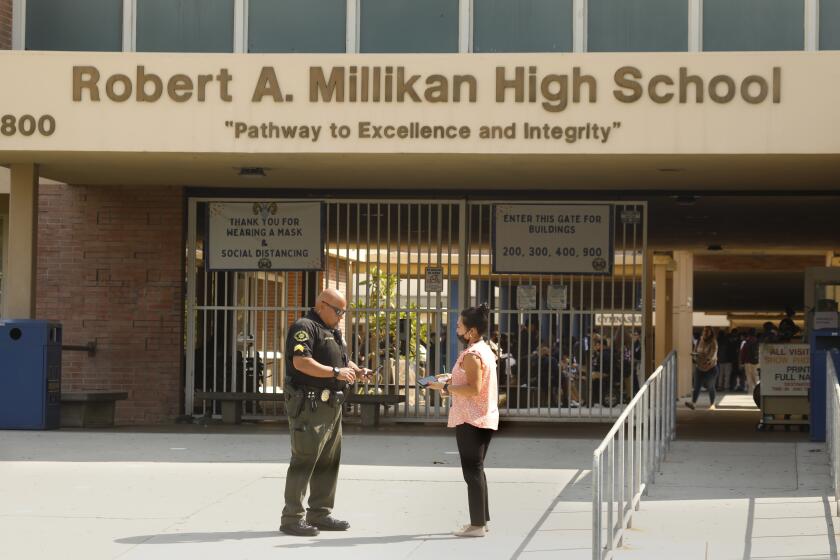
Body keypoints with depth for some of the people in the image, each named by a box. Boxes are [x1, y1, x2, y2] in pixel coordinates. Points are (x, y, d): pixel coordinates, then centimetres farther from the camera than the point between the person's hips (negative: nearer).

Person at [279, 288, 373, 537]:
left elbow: (344, 361, 29)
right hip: (309, 404, -10)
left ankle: (320, 513, 22)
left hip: (332, 405, 10)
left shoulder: (333, 332, 21)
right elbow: (300, 362, -23)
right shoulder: (304, 327, -10)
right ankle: (292, 517, -5)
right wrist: (336, 372, -26)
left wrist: (357, 370, 7)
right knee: (304, 460, -9)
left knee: (329, 461, 13)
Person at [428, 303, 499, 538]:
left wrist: (446, 388, -17)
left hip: (470, 420, -10)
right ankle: (481, 519, 24)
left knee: (472, 470, -4)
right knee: (476, 469, 18)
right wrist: (453, 380, 15)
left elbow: (474, 389, -24)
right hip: (485, 418, 10)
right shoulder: (485, 350, 13)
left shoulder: (471, 355, -18)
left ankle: (477, 524, -1)